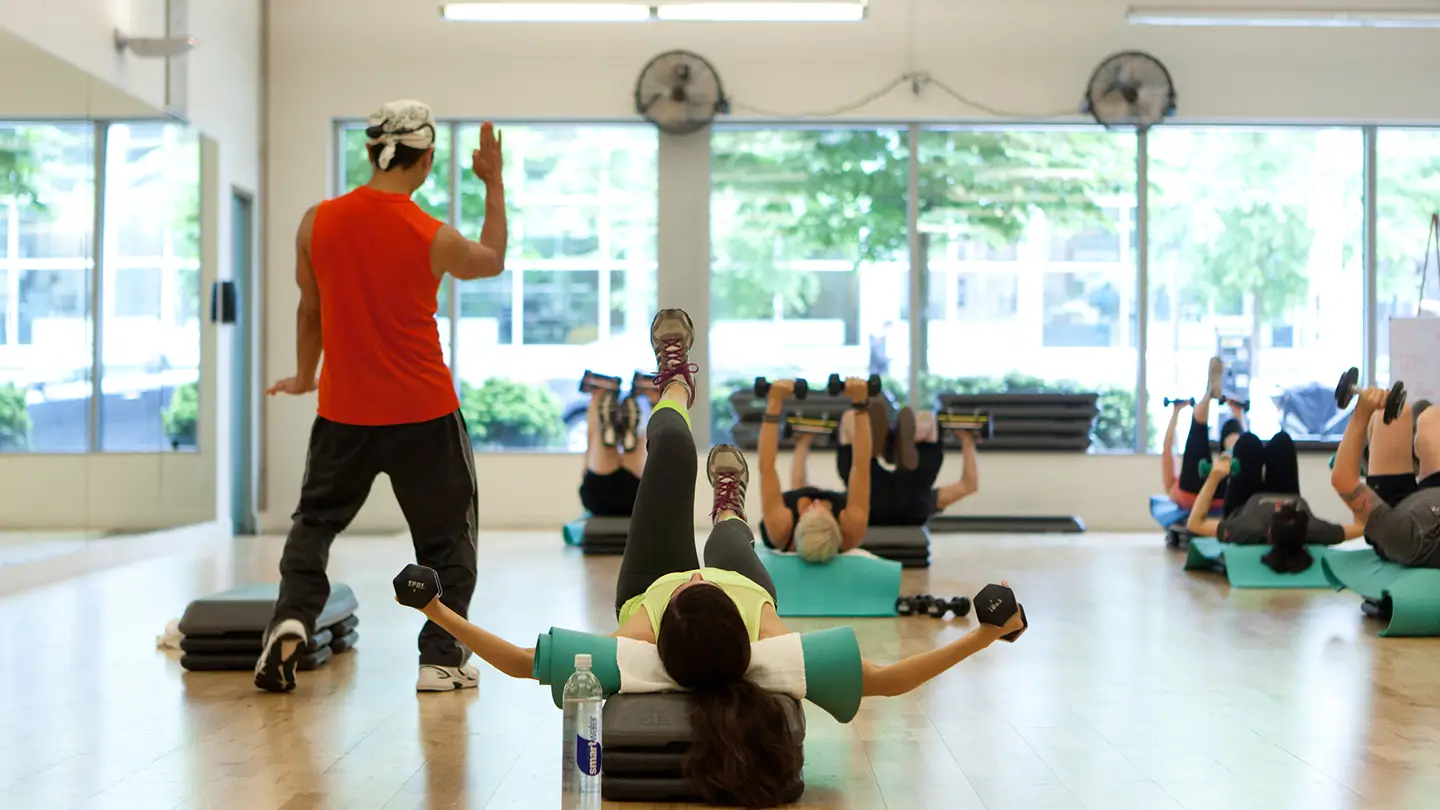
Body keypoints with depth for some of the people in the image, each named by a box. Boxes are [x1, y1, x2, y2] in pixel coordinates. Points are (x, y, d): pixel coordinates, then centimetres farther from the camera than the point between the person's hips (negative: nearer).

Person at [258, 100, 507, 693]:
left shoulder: (317, 222, -4)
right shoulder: (434, 238, -11)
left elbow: (310, 307, 11)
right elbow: (493, 261, 11)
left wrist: (304, 375, 26)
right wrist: (494, 184, 19)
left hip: (344, 410, 2)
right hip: (424, 412, -2)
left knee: (315, 520, 18)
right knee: (447, 533, 13)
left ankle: (291, 619, -3)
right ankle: (441, 659, 11)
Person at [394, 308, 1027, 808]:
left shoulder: (641, 647, -48)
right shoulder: (772, 650, -48)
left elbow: (520, 661, -41)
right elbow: (888, 679, -43)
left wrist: (440, 614, -46)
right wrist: (983, 635, -50)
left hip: (641, 589, 0)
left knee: (674, 447, 9)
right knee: (725, 539, 31)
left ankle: (676, 383, 46)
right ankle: (729, 509, 71)